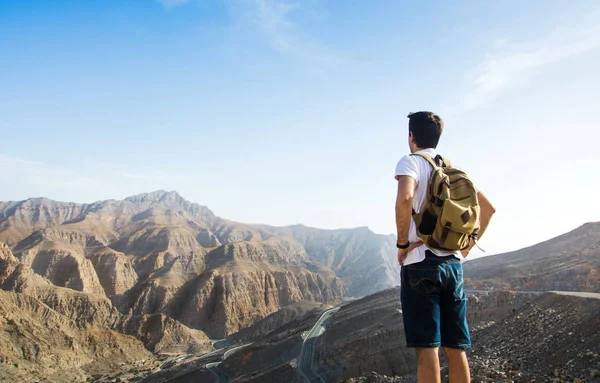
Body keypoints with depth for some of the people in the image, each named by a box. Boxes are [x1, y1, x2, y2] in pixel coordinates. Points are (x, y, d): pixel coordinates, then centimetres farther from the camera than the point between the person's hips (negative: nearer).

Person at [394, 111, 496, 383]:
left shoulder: (411, 161, -3)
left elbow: (405, 197, -24)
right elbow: (488, 208, 22)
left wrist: (402, 242, -14)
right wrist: (470, 242, 22)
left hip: (420, 261, -6)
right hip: (453, 263, 6)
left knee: (427, 347, -5)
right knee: (456, 348, 10)